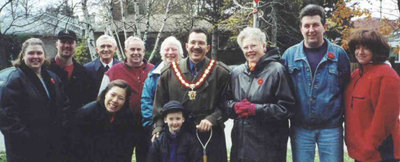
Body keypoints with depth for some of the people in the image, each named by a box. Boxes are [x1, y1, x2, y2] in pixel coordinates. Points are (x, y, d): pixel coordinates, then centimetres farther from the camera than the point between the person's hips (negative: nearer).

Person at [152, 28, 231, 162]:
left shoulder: (220, 72, 3)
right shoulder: (170, 73, 9)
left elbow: (226, 103, 0)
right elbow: (160, 104, 11)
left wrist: (212, 119, -14)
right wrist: (158, 128, 3)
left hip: (210, 135, -1)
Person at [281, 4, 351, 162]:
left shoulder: (339, 54, 0)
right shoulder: (289, 55, 3)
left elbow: (347, 89, 5)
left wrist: (342, 116, 3)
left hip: (331, 127, -1)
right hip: (300, 128, 1)